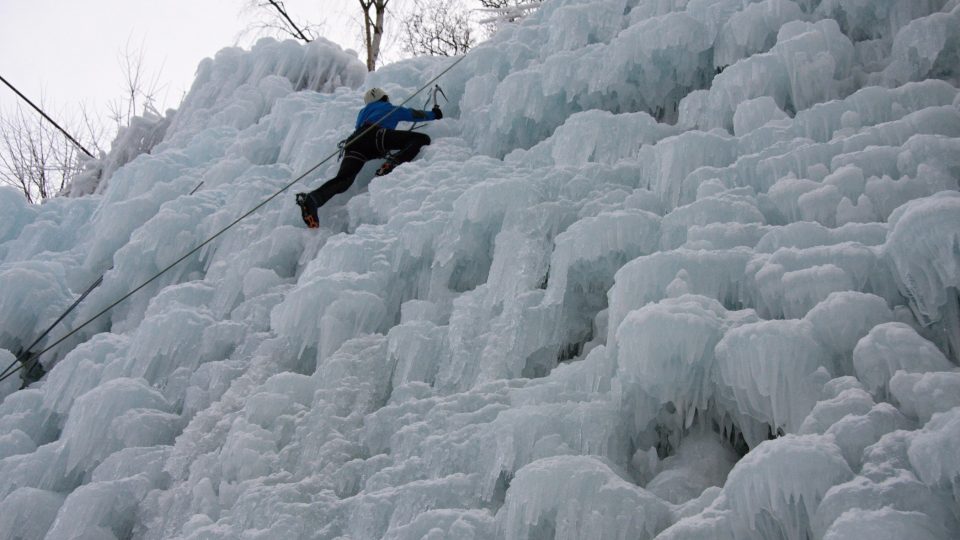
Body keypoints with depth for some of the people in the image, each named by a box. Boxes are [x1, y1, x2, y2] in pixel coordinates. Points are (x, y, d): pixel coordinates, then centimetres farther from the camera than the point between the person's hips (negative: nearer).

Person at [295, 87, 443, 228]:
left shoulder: (363, 112, 42)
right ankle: (392, 163, -28)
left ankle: (311, 199, -38)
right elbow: (414, 114, 40)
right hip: (375, 135, -5)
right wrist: (434, 114, 58)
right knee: (422, 139, -4)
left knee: (344, 179, -11)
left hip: (354, 141, 5)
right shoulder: (392, 109, 31)